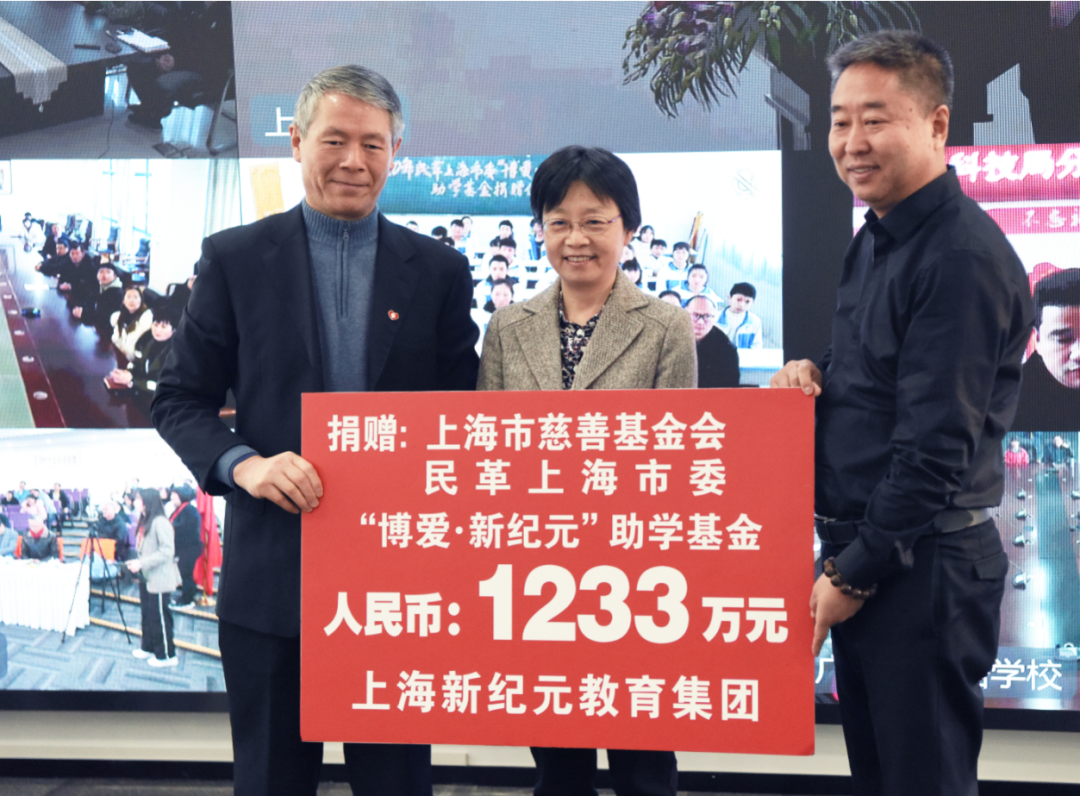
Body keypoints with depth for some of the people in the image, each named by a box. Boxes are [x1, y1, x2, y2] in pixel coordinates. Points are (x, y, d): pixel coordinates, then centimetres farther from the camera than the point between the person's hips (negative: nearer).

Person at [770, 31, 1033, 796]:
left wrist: (853, 575, -15)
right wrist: (813, 375, 0)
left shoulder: (963, 257, -18)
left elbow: (937, 445, -21)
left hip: (922, 567, -9)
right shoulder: (875, 239, 12)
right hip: (858, 553, 9)